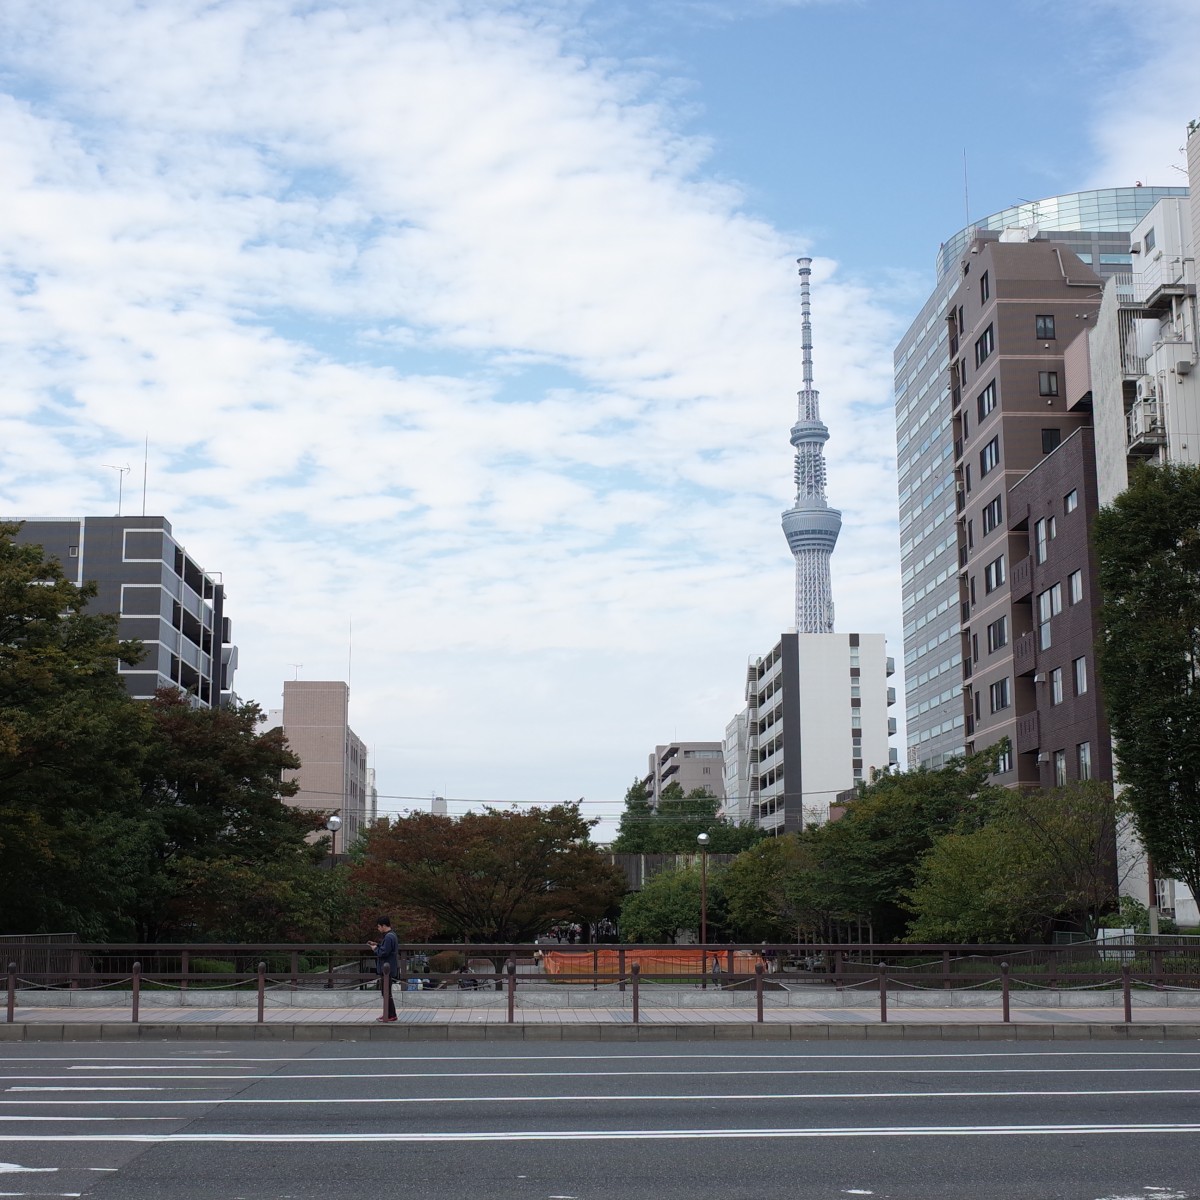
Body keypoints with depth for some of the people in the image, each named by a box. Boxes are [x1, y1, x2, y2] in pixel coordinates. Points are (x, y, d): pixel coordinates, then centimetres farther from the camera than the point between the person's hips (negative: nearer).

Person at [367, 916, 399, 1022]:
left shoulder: (388, 937, -20)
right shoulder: (391, 935, 13)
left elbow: (384, 953, -24)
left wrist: (375, 949, -7)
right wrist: (377, 945, 10)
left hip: (387, 970, -10)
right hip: (389, 969, 10)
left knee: (387, 993, -4)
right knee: (386, 993, 16)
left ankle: (391, 1015, 0)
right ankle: (388, 1014, 22)